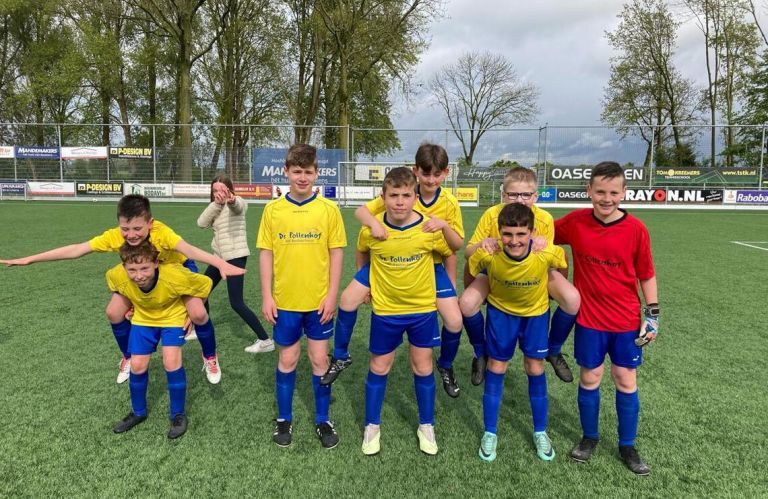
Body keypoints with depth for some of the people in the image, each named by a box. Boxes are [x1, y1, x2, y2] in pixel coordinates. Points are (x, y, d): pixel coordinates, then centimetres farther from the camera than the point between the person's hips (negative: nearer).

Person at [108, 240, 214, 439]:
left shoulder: (174, 276, -40)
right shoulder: (118, 276, -30)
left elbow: (205, 283, -21)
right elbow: (110, 277, -2)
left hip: (173, 316, -3)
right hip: (142, 319, 4)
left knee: (171, 363, -16)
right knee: (137, 366, 4)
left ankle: (178, 414, 5)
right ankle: (138, 412, 30)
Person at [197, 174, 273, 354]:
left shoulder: (237, 203, -11)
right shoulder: (216, 208, 12)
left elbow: (236, 205, -38)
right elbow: (201, 223, -5)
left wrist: (231, 200, -63)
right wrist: (216, 203, -16)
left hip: (235, 257, -8)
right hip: (219, 256, 8)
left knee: (236, 303, -12)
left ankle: (265, 341, -6)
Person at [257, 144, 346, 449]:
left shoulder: (329, 209, -4)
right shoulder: (273, 209, -2)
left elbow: (336, 253, -2)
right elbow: (266, 254, 1)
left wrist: (332, 294, -7)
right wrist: (266, 297, -3)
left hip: (319, 300, 0)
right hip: (285, 300, 1)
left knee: (320, 360, 9)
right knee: (287, 360, 13)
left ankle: (323, 421, 26)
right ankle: (284, 419, 30)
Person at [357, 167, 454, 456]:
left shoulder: (431, 229, -17)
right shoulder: (371, 230, -15)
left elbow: (449, 255, 2)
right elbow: (361, 254, 8)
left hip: (423, 308, 0)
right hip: (385, 309, 0)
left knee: (423, 367, 11)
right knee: (379, 367, 12)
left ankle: (426, 426, 31)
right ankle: (372, 426, 30)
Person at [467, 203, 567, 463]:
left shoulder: (547, 253, -33)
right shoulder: (488, 255, -33)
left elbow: (562, 265, -8)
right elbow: (472, 272, -11)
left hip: (536, 312, 0)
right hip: (501, 310, 0)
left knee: (535, 369, 6)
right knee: (496, 369, 6)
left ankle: (540, 432, 28)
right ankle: (490, 433, 22)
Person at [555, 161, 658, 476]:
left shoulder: (635, 229, -10)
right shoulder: (575, 222, -8)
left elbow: (647, 275, 0)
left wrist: (653, 314, 0)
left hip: (626, 321, 0)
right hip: (589, 319, 0)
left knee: (626, 381, 9)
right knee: (590, 378, 11)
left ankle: (627, 446, 29)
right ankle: (589, 437, 33)